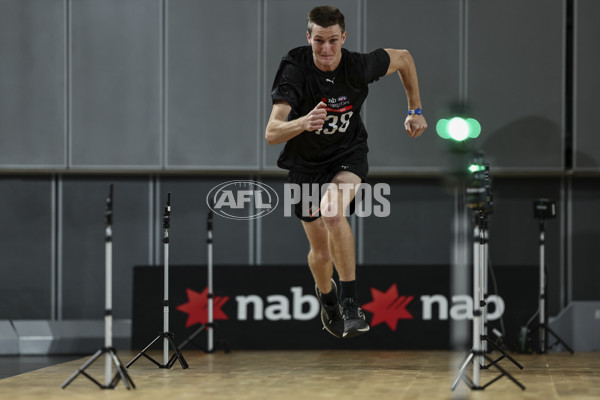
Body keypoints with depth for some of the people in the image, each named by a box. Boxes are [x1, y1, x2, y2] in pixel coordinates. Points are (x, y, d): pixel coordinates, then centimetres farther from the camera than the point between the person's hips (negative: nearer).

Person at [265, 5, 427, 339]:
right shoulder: (294, 70, -26)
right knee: (321, 252, 7)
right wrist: (303, 122, -55)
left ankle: (349, 299, -21)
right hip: (306, 162, 1)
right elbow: (271, 133, -35)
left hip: (348, 154, 0)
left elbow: (403, 58, 2)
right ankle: (327, 296, 43)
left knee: (332, 212, -33)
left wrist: (416, 110, 7)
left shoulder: (359, 67, -20)